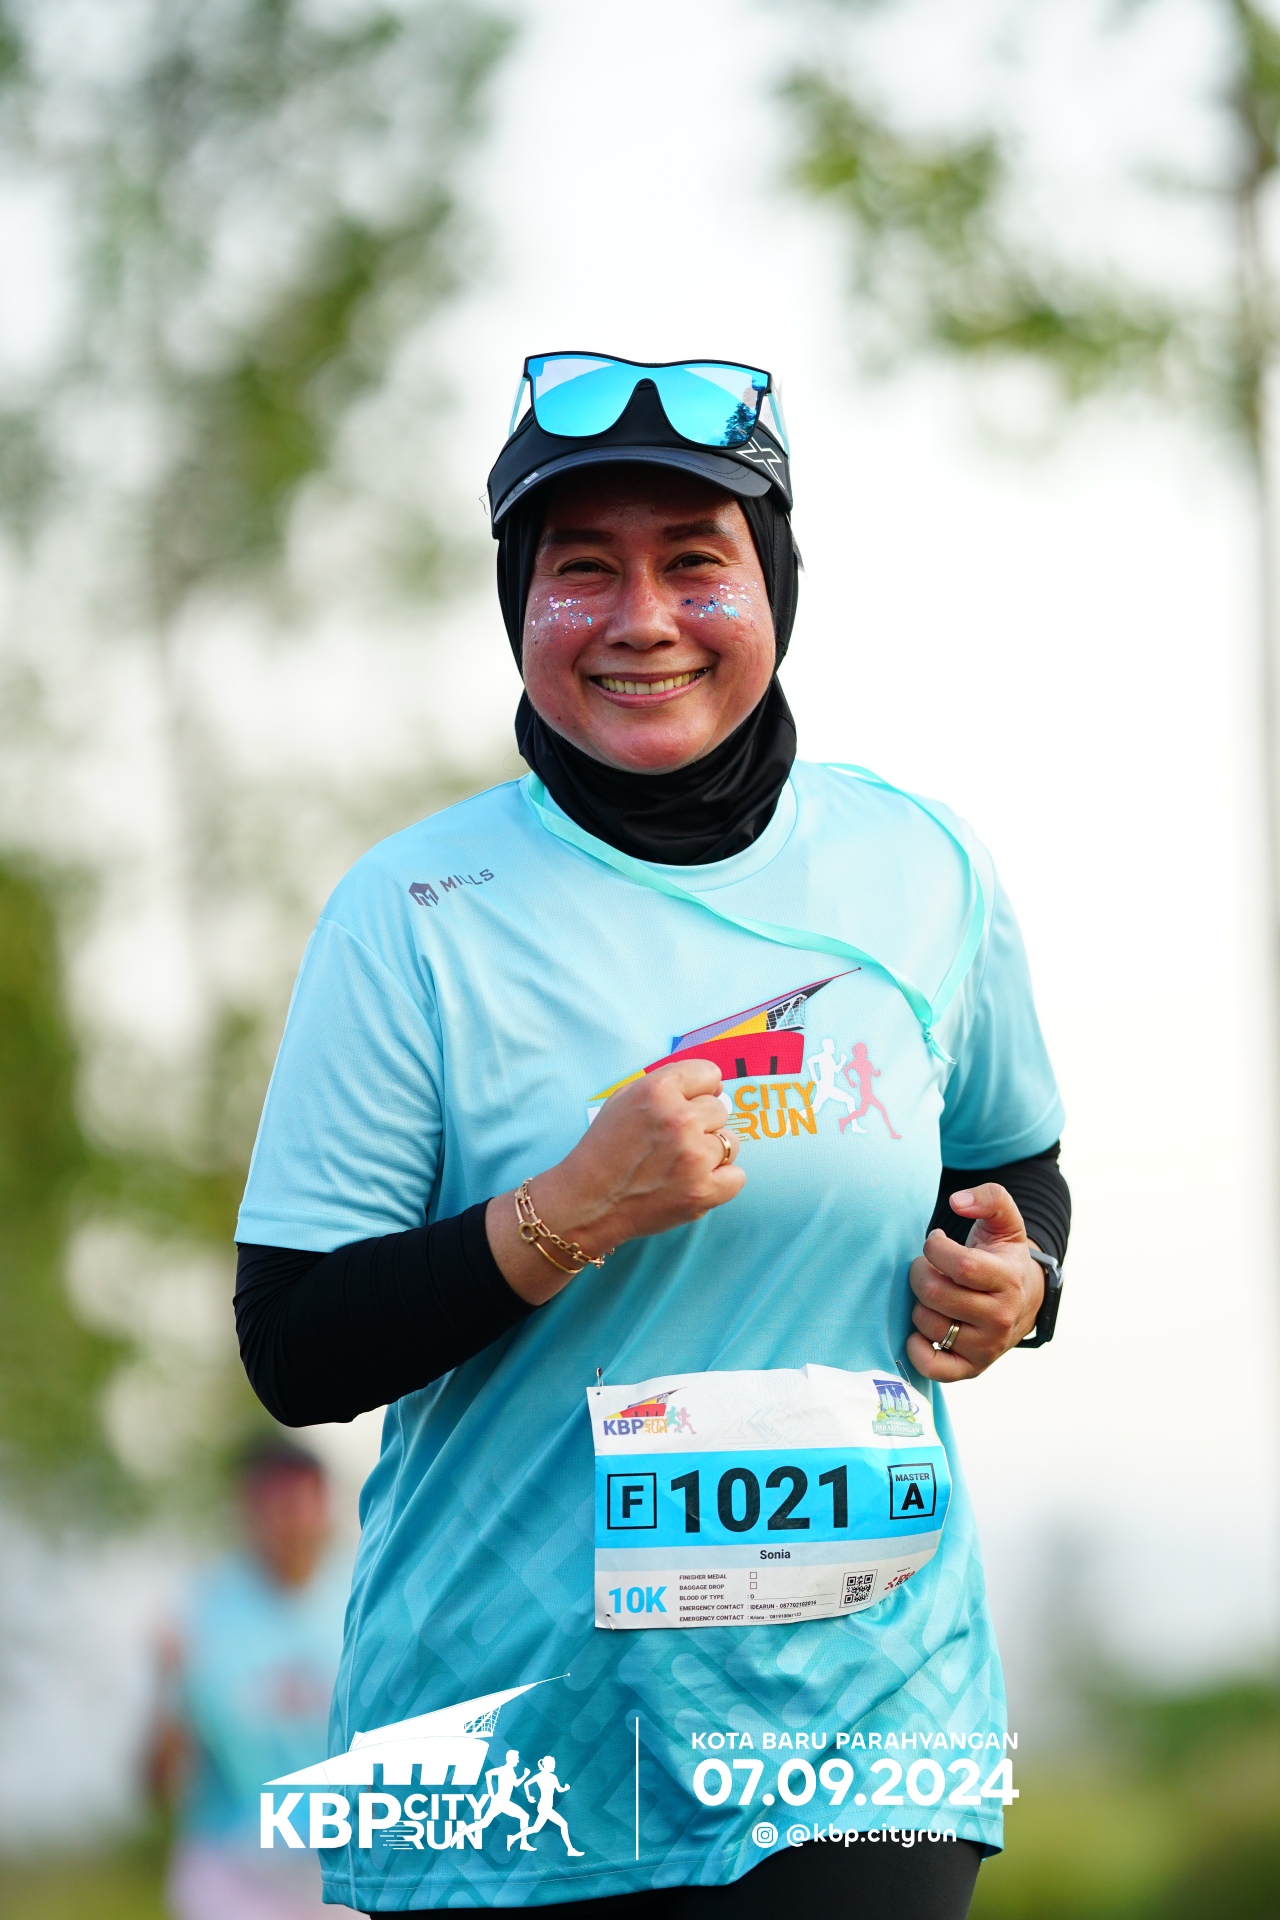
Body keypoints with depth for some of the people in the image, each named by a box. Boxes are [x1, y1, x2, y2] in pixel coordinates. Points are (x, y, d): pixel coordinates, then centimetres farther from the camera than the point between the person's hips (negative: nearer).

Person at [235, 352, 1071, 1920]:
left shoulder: (921, 868, 4)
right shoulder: (415, 916, -5)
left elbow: (1018, 1167, 21)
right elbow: (294, 1354, -7)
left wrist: (1010, 1284, -2)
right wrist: (570, 1215, -20)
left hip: (858, 1712, 2)